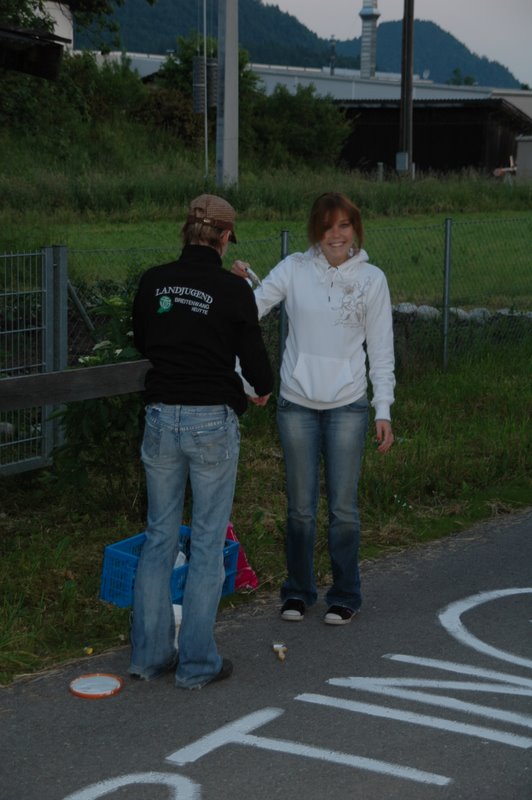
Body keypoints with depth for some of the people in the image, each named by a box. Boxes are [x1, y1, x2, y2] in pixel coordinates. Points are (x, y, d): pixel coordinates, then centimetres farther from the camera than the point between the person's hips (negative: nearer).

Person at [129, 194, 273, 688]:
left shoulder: (153, 282, 1)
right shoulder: (233, 290, -10)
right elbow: (253, 356, -5)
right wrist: (263, 389, 16)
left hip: (161, 415, 4)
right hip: (212, 420, -4)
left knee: (159, 536, 14)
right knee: (208, 542, 5)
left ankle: (149, 653, 20)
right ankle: (196, 663, 10)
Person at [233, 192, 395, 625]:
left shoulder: (371, 278, 1)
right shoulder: (294, 269, 1)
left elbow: (381, 349, 2)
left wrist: (383, 411, -1)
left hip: (348, 406, -1)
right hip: (297, 403, 1)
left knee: (343, 507, 5)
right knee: (301, 507, 9)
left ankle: (345, 595, 20)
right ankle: (298, 591, 25)